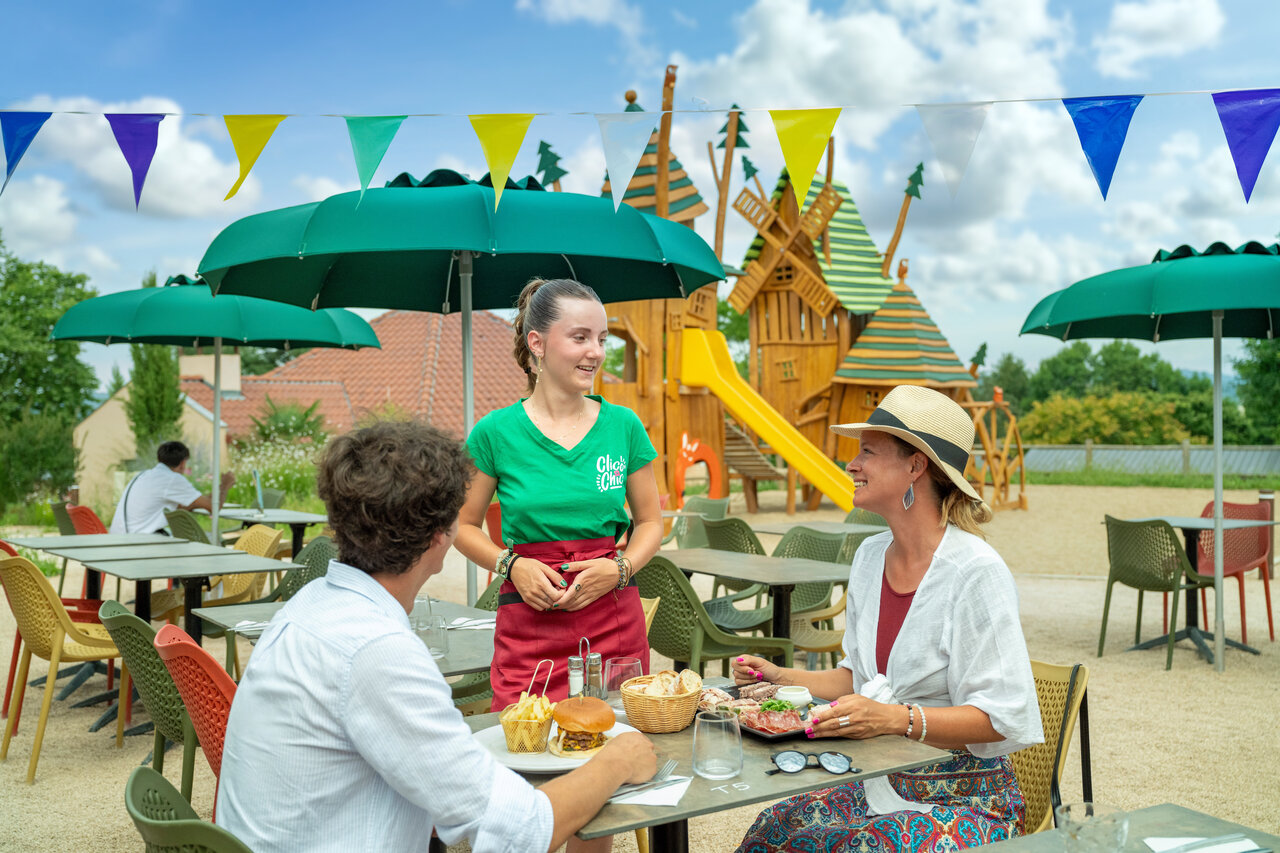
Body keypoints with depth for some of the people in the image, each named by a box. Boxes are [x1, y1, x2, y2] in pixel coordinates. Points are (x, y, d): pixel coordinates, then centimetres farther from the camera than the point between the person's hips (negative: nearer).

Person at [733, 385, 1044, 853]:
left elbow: (1000, 716, -19)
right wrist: (781, 678, 5)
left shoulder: (976, 572, -17)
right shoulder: (870, 556, 7)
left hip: (965, 798, -6)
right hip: (878, 784, 6)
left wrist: (895, 719, -31)